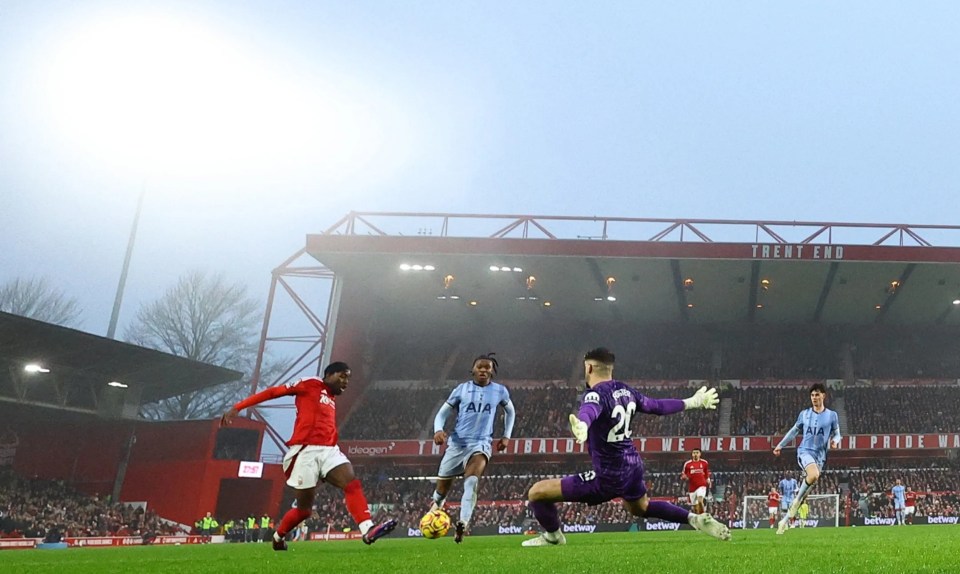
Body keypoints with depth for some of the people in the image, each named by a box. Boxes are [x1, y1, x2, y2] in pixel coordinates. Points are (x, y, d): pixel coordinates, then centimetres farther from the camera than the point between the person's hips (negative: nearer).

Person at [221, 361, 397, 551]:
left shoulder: (332, 399, 24)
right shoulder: (309, 384, 3)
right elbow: (272, 392, -2)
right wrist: (237, 408, -9)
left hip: (329, 450, 6)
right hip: (306, 451, -6)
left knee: (352, 483, -19)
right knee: (304, 509, 2)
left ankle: (368, 530, -31)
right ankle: (278, 536, 29)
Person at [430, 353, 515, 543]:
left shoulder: (500, 391, 5)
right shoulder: (462, 389, 2)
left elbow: (510, 411, 24)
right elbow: (442, 413, 4)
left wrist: (506, 436, 15)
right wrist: (438, 430, -16)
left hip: (481, 443, -1)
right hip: (457, 442, 1)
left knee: (472, 481, -30)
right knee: (442, 490, 8)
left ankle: (463, 524, -41)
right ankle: (435, 507, 39)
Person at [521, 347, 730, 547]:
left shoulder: (595, 394, -20)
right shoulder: (625, 391, 3)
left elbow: (588, 411, -45)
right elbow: (656, 406, 18)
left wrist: (581, 424, -69)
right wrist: (692, 402, 35)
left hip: (609, 477, -8)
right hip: (634, 466, 8)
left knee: (537, 492, -4)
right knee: (640, 508, 40)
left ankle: (553, 537, 18)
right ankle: (694, 519, 30)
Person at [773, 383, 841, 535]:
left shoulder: (831, 415, 6)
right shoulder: (804, 414, 8)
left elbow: (836, 434, 10)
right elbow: (794, 431, 18)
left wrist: (835, 441, -13)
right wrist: (780, 445, 17)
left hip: (820, 455, 2)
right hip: (805, 451, -1)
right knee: (814, 475, -34)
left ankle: (785, 520, 11)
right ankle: (798, 499, -10)